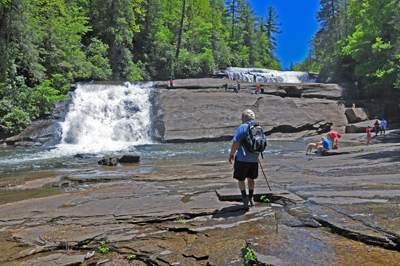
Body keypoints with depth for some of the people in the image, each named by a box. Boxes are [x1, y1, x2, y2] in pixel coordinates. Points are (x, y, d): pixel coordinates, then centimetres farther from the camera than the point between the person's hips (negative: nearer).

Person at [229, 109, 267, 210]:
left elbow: (236, 143, -18)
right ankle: (251, 199, 28)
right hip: (254, 158, 6)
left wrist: (231, 154, -6)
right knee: (251, 178, 20)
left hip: (242, 158, -6)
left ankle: (245, 197, -8)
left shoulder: (242, 127, -12)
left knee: (240, 179, 6)